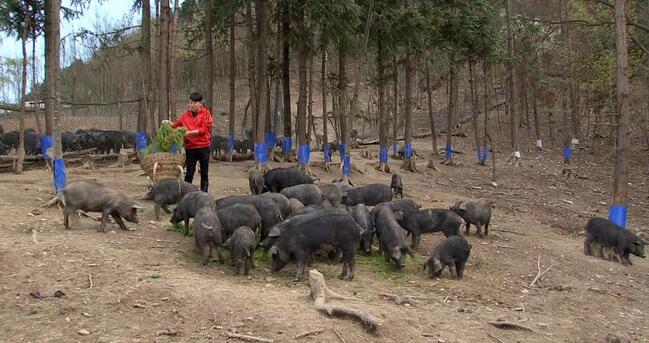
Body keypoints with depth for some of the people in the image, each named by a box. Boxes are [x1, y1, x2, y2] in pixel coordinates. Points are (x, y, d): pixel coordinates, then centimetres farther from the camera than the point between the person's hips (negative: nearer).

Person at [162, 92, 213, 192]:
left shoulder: (206, 113, -2)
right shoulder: (186, 114, 9)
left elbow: (204, 129, -12)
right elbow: (177, 124, 20)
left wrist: (189, 133, -17)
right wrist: (168, 122, 1)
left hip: (203, 147, -2)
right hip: (190, 148, 2)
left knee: (204, 173, 8)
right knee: (189, 173, 2)